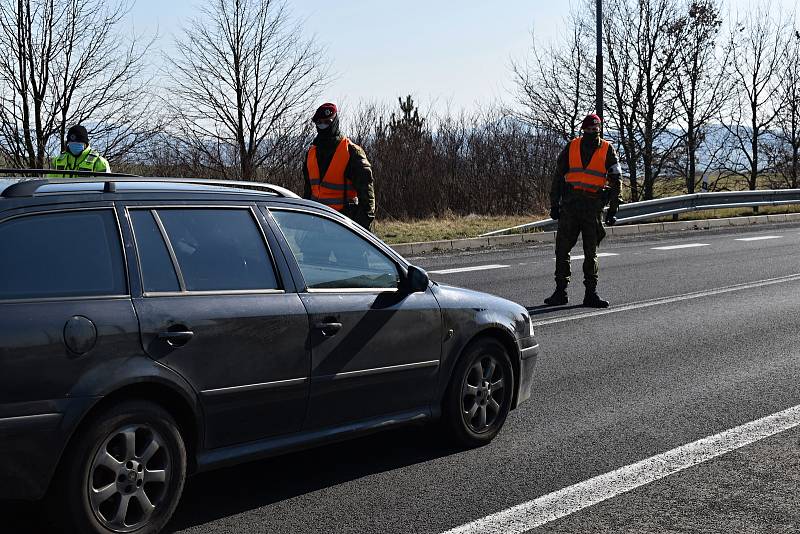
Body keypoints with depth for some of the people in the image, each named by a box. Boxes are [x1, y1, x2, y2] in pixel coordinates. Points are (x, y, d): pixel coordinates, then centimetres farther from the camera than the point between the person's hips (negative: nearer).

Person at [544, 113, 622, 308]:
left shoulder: (607, 150, 4)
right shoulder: (571, 147, 8)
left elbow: (615, 181, 4)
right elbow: (558, 176, 12)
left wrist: (612, 210, -2)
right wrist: (554, 204, 6)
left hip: (593, 206, -1)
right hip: (570, 204, 1)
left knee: (591, 252, 3)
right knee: (562, 249, 0)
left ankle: (591, 294, 8)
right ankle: (560, 291, 7)